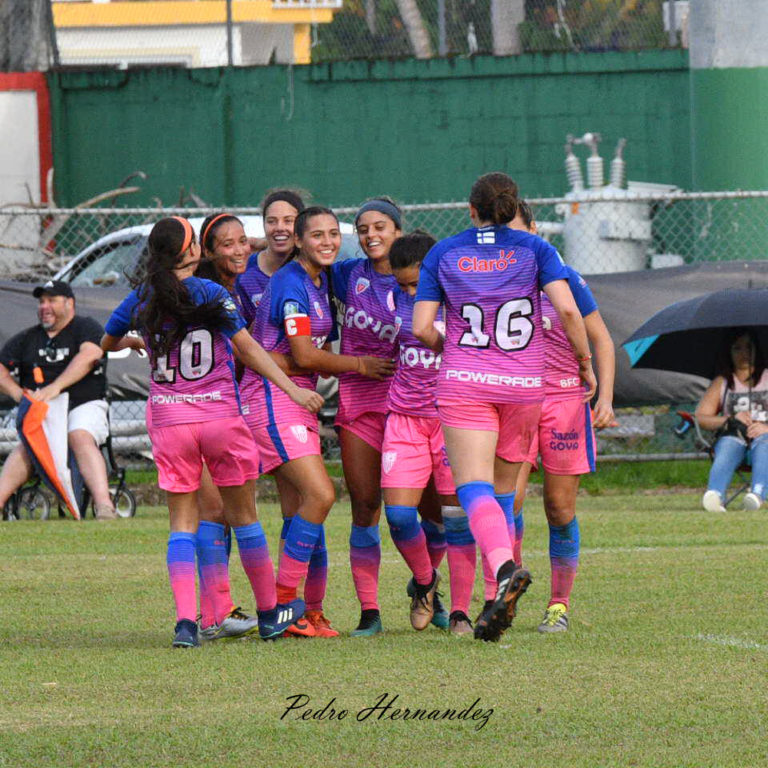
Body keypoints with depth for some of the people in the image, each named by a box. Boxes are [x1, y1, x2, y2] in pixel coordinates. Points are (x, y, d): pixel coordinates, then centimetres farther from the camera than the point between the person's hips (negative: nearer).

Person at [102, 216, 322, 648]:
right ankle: (270, 612, 20)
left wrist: (133, 341, 43)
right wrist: (293, 389, -14)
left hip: (168, 418, 2)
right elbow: (247, 348, -13)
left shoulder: (141, 300, 3)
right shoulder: (211, 294, -7)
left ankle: (186, 619, -10)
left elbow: (107, 343, 20)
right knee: (243, 514, 11)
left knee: (183, 521, 6)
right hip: (221, 414, -2)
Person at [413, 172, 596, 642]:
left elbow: (421, 327, -1)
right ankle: (502, 599, 13)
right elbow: (567, 308, -11)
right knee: (505, 491, 15)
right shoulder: (534, 250, 2)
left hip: (465, 381, -2)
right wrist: (585, 363, 2)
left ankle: (505, 567, -40)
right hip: (524, 385, 2)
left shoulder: (443, 254, 3)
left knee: (474, 487, -13)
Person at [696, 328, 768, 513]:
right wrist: (731, 419, -3)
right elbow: (700, 418, 14)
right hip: (732, 435, 1)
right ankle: (715, 496, -66)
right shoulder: (721, 383, 23)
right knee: (727, 452, -37)